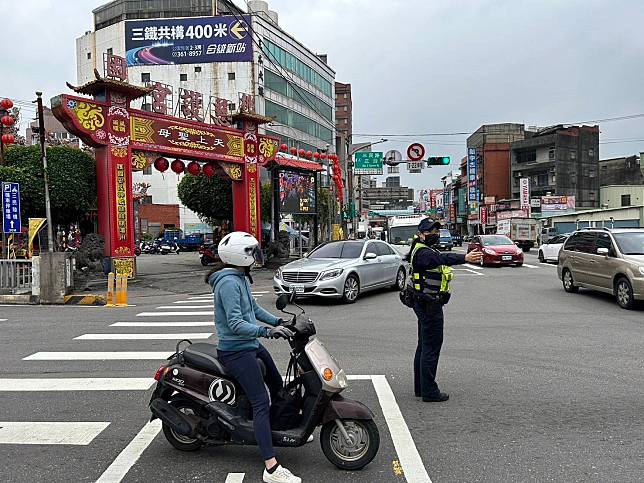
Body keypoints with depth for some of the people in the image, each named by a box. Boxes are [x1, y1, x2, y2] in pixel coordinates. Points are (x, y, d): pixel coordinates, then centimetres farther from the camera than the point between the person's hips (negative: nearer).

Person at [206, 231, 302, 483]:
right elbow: (236, 324, -28)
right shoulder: (229, 283, -22)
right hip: (236, 351, -10)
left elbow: (254, 308, 17)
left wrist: (279, 321, 6)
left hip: (251, 345, 10)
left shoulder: (241, 278, 10)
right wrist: (267, 331, -35)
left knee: (277, 384, 22)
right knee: (261, 403, -13)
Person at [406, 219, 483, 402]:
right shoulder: (423, 252, -20)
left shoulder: (426, 251, 17)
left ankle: (420, 387, 26)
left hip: (426, 304, 11)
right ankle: (429, 392, 2)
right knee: (431, 347, -5)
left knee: (423, 346, 16)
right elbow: (442, 258, -37)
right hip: (429, 304, -11)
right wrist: (465, 258, -51)